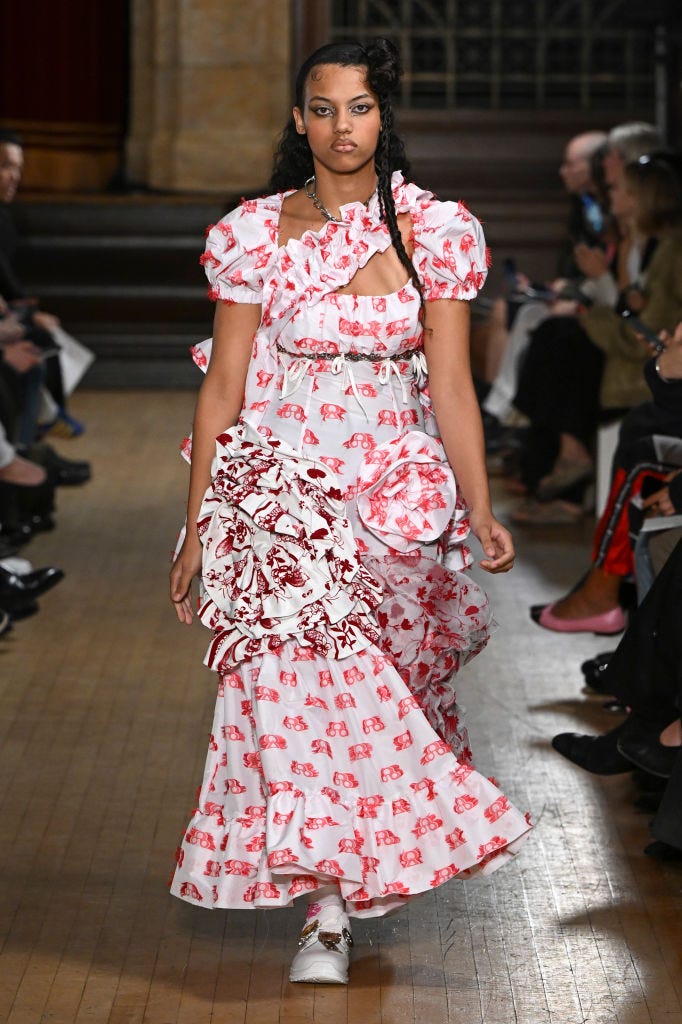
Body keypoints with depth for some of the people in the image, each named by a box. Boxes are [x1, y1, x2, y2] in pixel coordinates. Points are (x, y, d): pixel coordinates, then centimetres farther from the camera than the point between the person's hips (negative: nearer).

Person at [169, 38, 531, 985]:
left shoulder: (435, 231, 1)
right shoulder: (255, 235, -1)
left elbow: (451, 385, 2)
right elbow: (222, 390, 2)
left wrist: (479, 509, -7)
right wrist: (197, 530, 2)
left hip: (397, 493, 2)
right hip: (281, 490, -1)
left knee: (378, 684, 5)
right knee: (306, 679, -14)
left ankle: (335, 900, 23)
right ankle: (329, 909, -9)